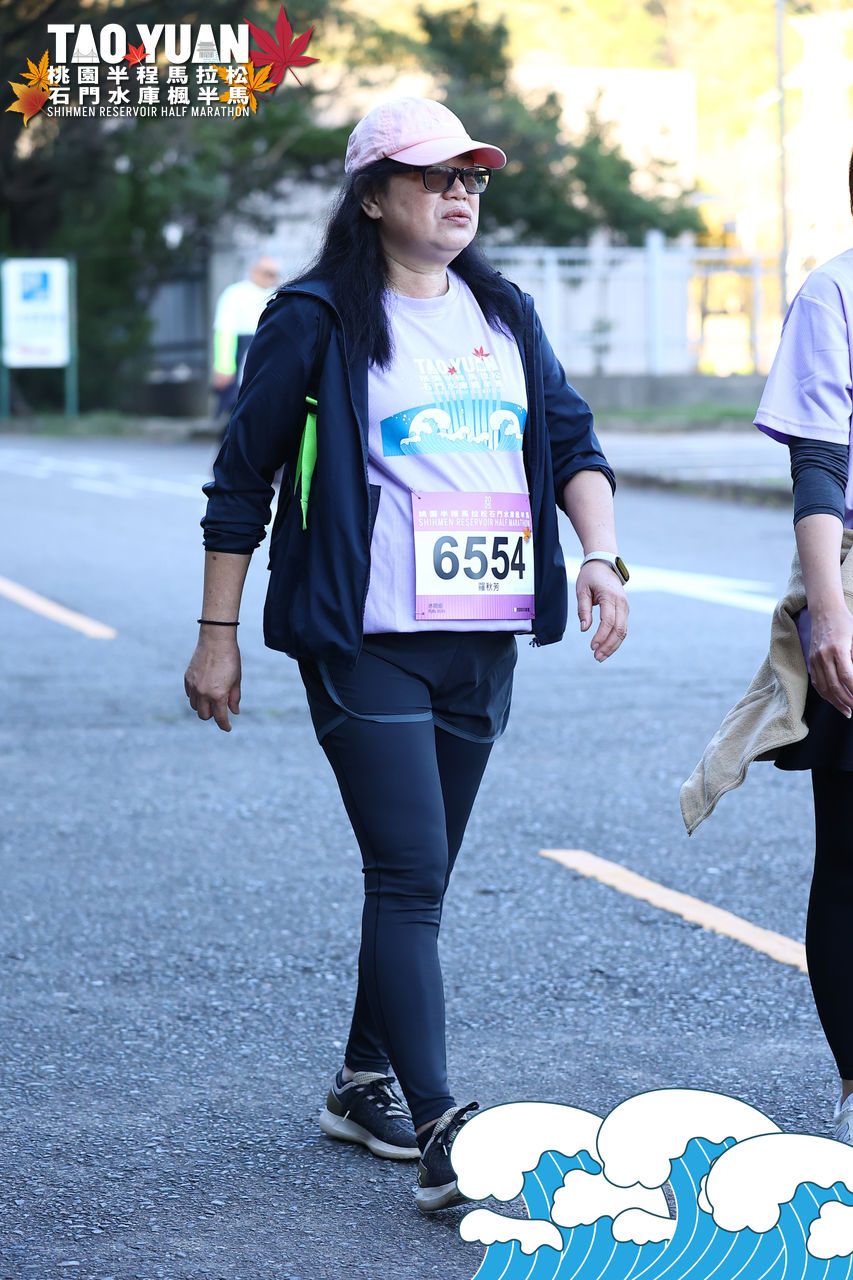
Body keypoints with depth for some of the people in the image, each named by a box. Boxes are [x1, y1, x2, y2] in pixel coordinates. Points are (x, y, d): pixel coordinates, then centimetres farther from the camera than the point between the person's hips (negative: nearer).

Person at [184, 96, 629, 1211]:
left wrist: (599, 552, -4)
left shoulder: (505, 315, 14)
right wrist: (218, 634, -2)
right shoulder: (318, 321, -3)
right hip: (368, 644, -6)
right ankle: (439, 1137, -15)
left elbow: (571, 440, 14)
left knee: (418, 878, 12)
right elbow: (243, 479, 0)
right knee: (410, 876, -13)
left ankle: (364, 1086, 27)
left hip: (484, 640, 6)